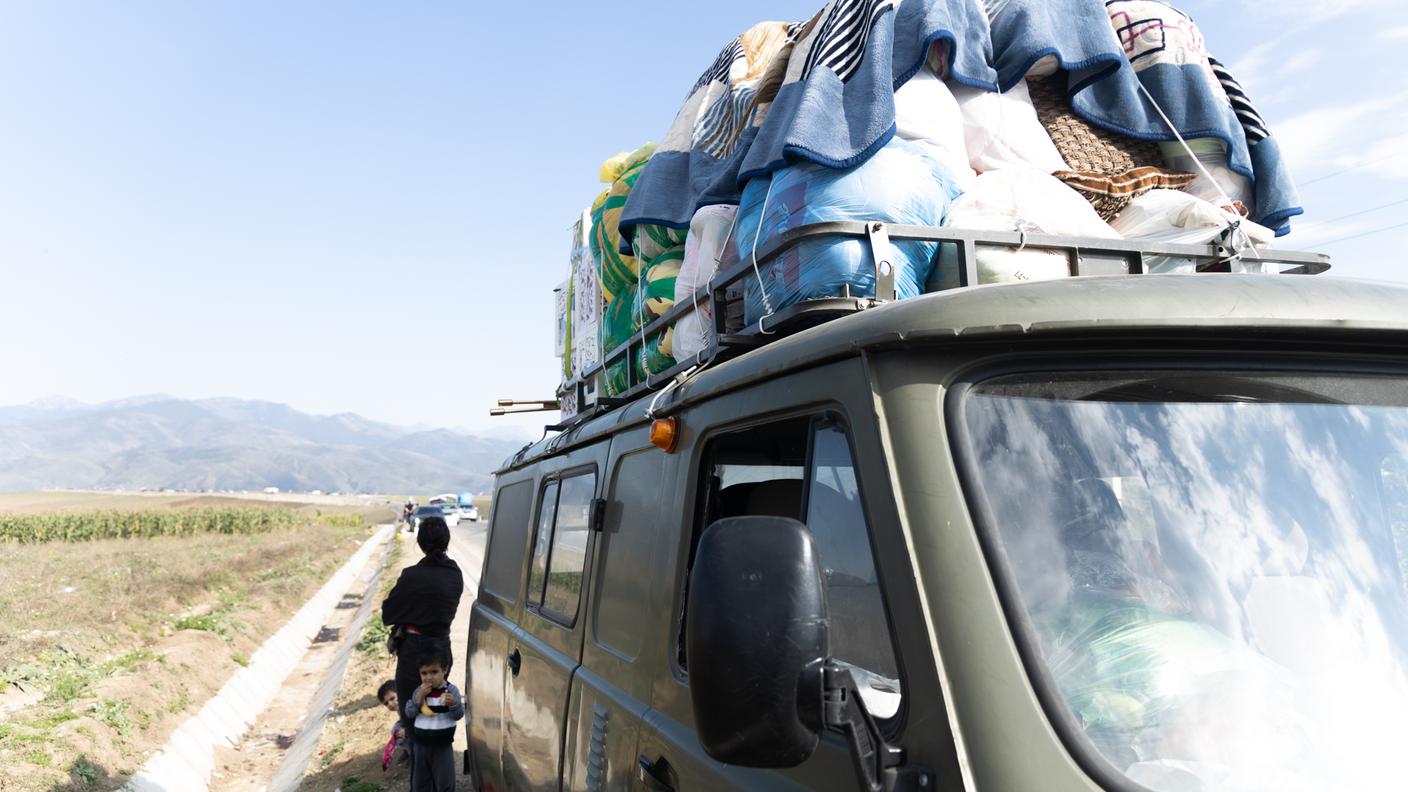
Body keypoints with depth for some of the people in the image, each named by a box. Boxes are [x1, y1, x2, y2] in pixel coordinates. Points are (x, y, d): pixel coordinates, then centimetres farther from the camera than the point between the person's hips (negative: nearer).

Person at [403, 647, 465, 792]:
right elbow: (409, 713, -5)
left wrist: (454, 704, -33)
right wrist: (418, 697, -19)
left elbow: (459, 715, -12)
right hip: (421, 744, 3)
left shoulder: (451, 690, -10)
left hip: (443, 745, -3)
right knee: (420, 780, 15)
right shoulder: (419, 691, -2)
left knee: (445, 780, 4)